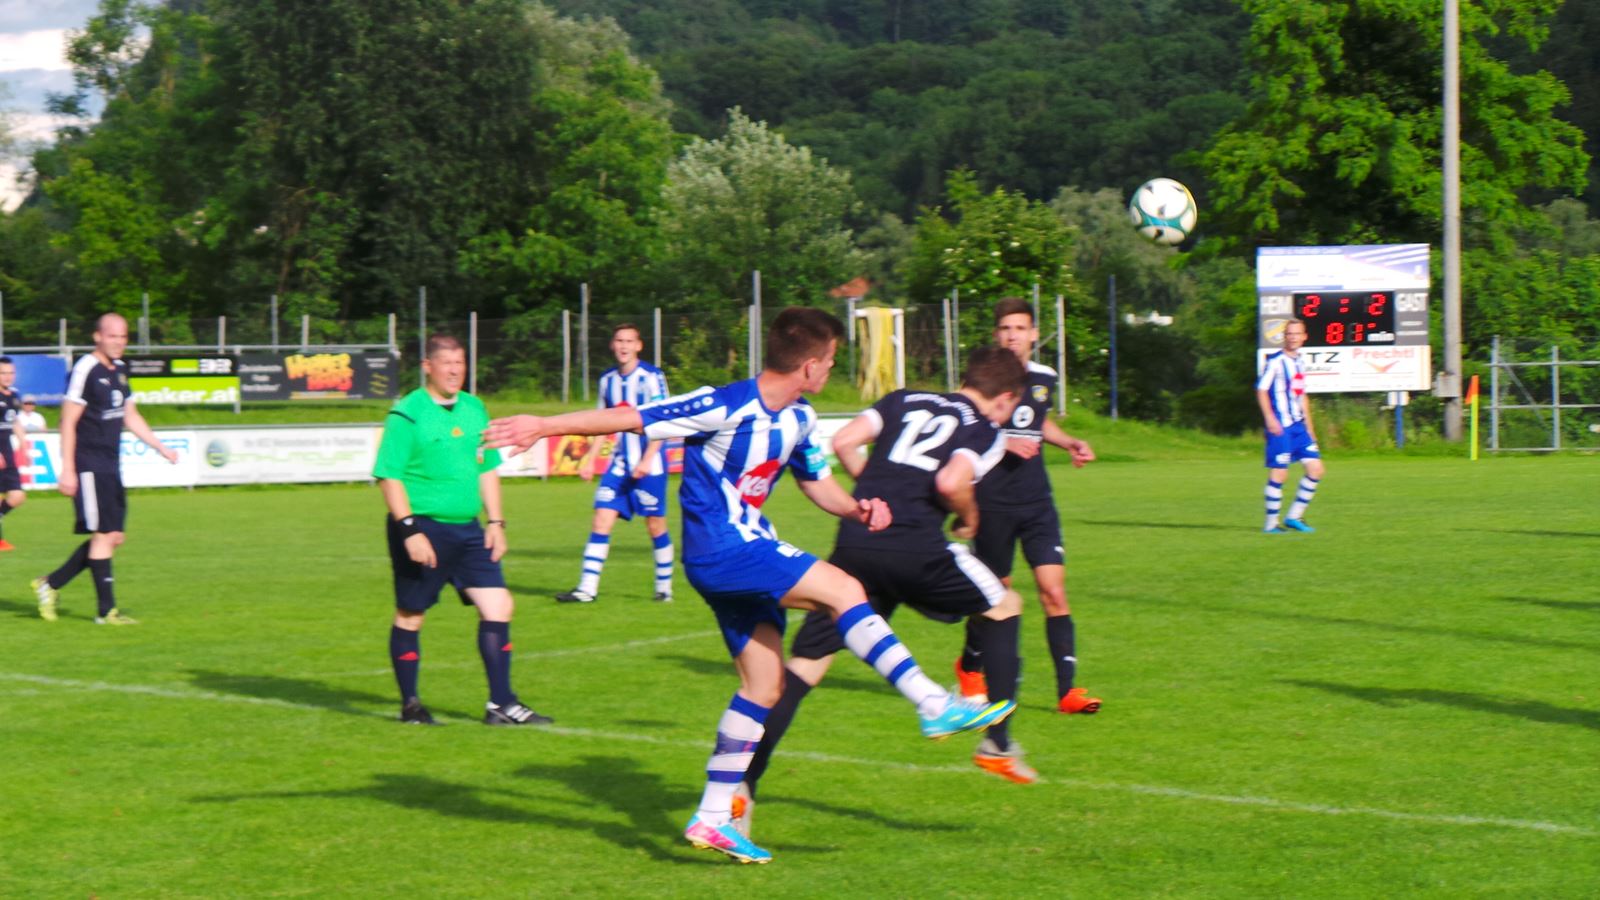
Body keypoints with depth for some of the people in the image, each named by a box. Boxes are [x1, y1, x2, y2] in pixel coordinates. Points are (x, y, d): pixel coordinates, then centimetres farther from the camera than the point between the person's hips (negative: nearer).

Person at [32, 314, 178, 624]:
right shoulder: (85, 370, -12)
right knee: (104, 534, -9)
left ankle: (50, 584, 18)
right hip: (89, 466, -9)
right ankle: (106, 610, -3)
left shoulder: (119, 370, 13)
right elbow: (68, 421, -13)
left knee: (113, 537, 8)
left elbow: (130, 417, 23)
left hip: (110, 467, 9)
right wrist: (67, 469, -17)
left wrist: (161, 447, 19)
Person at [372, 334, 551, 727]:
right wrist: (409, 529, -19)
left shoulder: (475, 410, 12)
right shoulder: (407, 415, -9)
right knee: (410, 616, 4)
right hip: (422, 529, -6)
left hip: (467, 531, 6)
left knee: (498, 607, -2)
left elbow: (487, 469, 19)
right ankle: (410, 705, 18)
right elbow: (389, 476, -12)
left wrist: (495, 521, 11)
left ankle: (501, 704, 3)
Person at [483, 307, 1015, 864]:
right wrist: (543, 427, -14)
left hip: (748, 551, 9)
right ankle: (937, 707, -20)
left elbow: (816, 481, 21)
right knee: (843, 590, -19)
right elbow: (627, 417, -15)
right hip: (719, 551, -9)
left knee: (764, 685, 7)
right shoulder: (725, 408, -18)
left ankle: (713, 819, 14)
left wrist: (856, 509, -1)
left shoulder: (798, 420, 8)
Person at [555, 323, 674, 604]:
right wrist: (590, 460, 13)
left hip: (649, 465, -5)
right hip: (620, 464, 5)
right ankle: (587, 588, -5)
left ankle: (664, 587, 18)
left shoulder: (652, 377, -9)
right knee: (601, 521, -4)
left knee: (655, 525, 2)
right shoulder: (607, 379, 9)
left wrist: (646, 460, -21)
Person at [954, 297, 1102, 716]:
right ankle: (970, 666, 33)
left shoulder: (1044, 377, 9)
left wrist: (1070, 443, 13)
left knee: (1054, 590, -8)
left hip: (1037, 501, 4)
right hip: (993, 503, -4)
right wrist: (1003, 442, -19)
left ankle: (1067, 689, -8)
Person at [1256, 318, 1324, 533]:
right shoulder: (1275, 361, -7)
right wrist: (1269, 418, -22)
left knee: (1315, 469, 4)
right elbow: (1261, 390, -12)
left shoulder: (1299, 361, 16)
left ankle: (1294, 517, 11)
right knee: (1279, 473, -7)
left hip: (1298, 426, 8)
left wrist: (1309, 427, 22)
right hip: (1281, 426, -8)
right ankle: (1271, 524, 2)